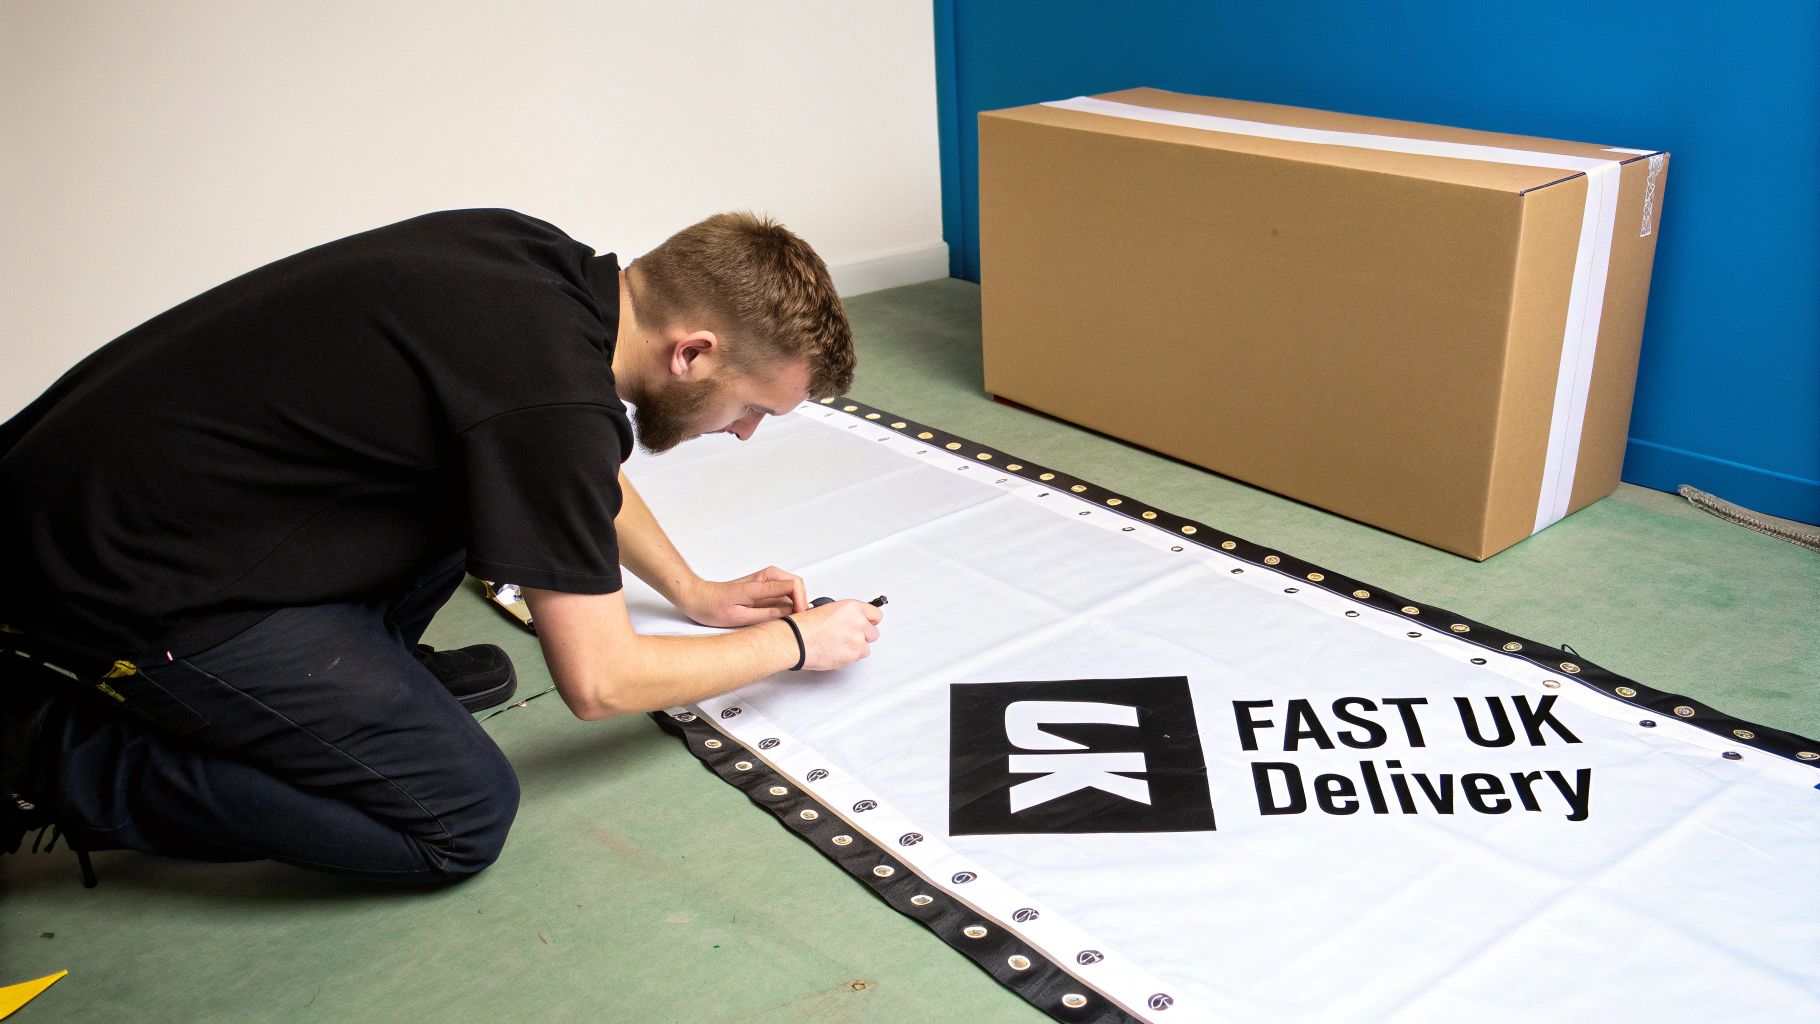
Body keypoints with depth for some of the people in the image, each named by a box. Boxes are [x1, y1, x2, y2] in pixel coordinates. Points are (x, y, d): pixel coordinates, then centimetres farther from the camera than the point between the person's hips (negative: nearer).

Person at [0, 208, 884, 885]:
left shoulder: (543, 265, 0)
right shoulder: (549, 399, -27)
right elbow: (600, 683, -15)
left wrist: (695, 593, 22)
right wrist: (796, 644, -1)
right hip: (119, 576, -9)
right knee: (463, 818, -6)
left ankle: (360, 670, 17)